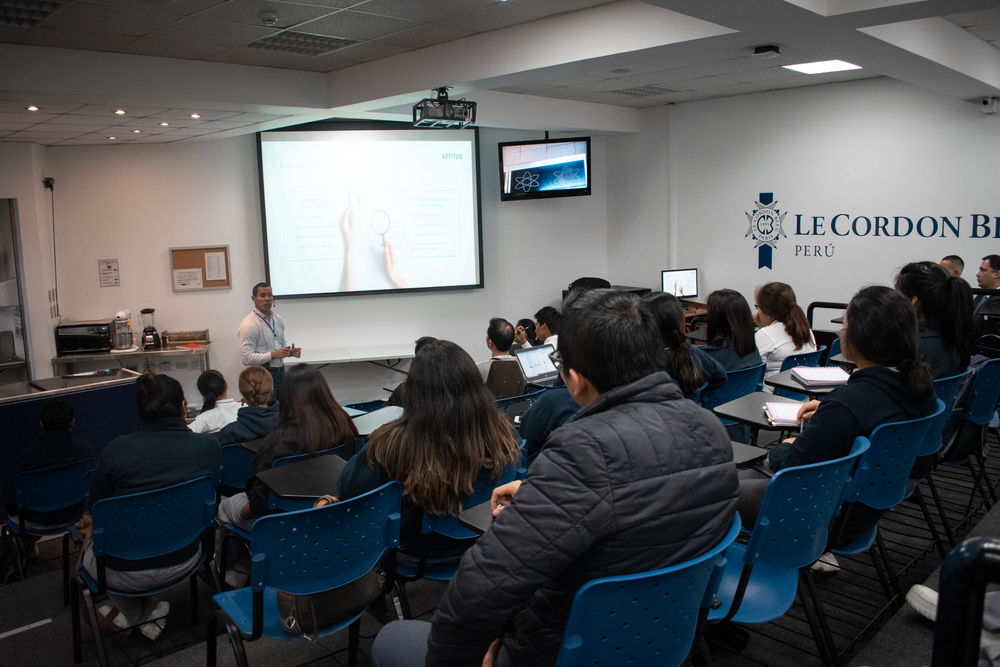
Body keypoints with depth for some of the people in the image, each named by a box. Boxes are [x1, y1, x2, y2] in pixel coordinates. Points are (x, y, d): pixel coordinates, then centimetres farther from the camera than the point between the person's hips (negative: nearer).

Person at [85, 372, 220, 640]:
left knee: (89, 553, 33)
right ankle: (149, 611, 38)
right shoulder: (208, 445, -13)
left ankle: (141, 614, 42)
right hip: (185, 561, 3)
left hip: (128, 574, -3)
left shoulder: (118, 449, -19)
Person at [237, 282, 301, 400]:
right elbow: (246, 358, -18)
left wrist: (290, 351, 3)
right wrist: (273, 355, -21)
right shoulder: (249, 325, -13)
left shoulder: (278, 319, 12)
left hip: (281, 372, 7)